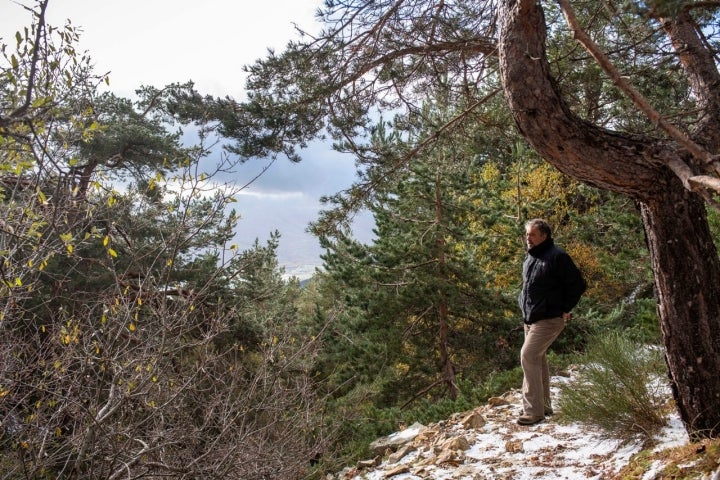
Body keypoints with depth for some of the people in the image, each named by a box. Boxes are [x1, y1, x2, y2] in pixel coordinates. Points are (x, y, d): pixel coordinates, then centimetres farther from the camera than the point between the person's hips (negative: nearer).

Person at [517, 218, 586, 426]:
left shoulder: (557, 257, -15)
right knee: (538, 359, 15)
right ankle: (543, 405, 28)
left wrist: (566, 309, -10)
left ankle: (534, 410, -8)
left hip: (549, 319, -9)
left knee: (528, 356, -15)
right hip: (530, 318, 9)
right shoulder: (529, 257, 11)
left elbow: (578, 284, -12)